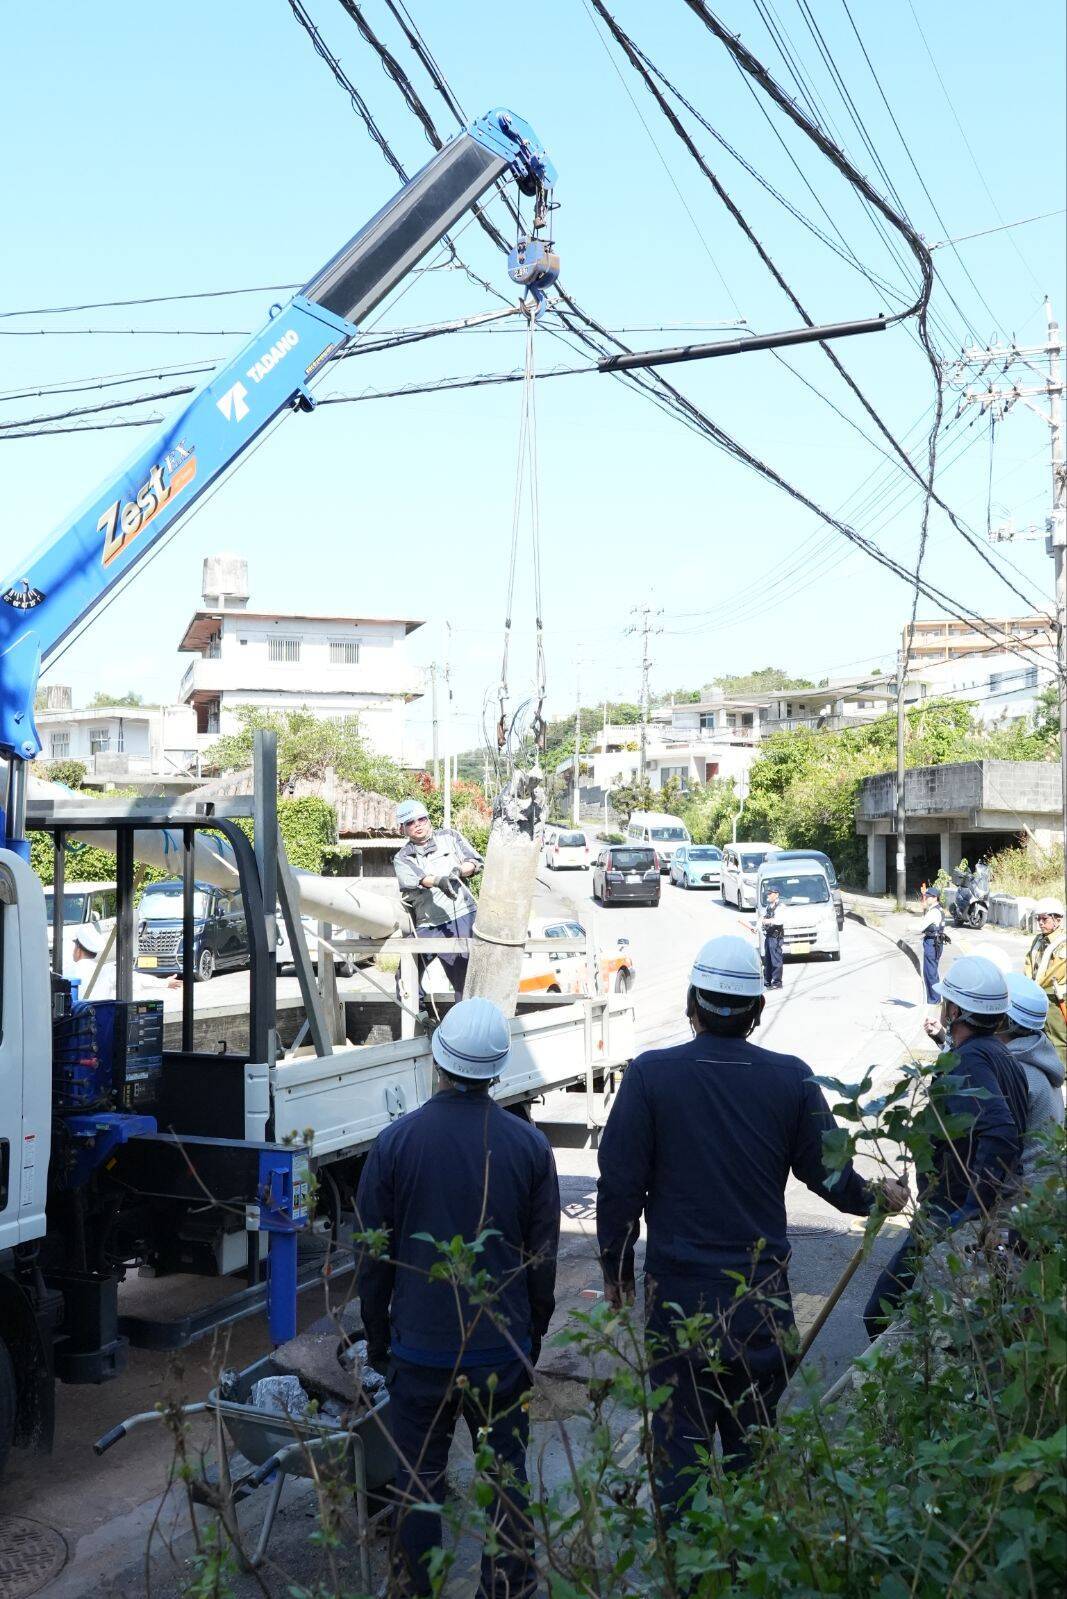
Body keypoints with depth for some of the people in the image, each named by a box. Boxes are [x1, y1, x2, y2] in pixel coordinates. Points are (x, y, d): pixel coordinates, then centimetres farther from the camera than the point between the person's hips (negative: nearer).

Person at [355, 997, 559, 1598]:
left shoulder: (396, 1142, -10)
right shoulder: (529, 1144, -7)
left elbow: (373, 1257, -2)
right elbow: (543, 1255, 1)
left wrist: (377, 1338, 12)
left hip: (420, 1346, -1)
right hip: (503, 1346, 1)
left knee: (419, 1480, 13)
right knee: (507, 1475, 15)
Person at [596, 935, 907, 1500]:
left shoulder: (649, 1075, -11)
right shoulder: (791, 1079, -6)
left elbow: (619, 1183, -8)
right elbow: (829, 1173, 1)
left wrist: (616, 1268, 6)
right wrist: (879, 1196, 23)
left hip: (677, 1290, -2)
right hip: (762, 1295, 2)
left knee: (679, 1436, 11)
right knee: (753, 1435, 18)